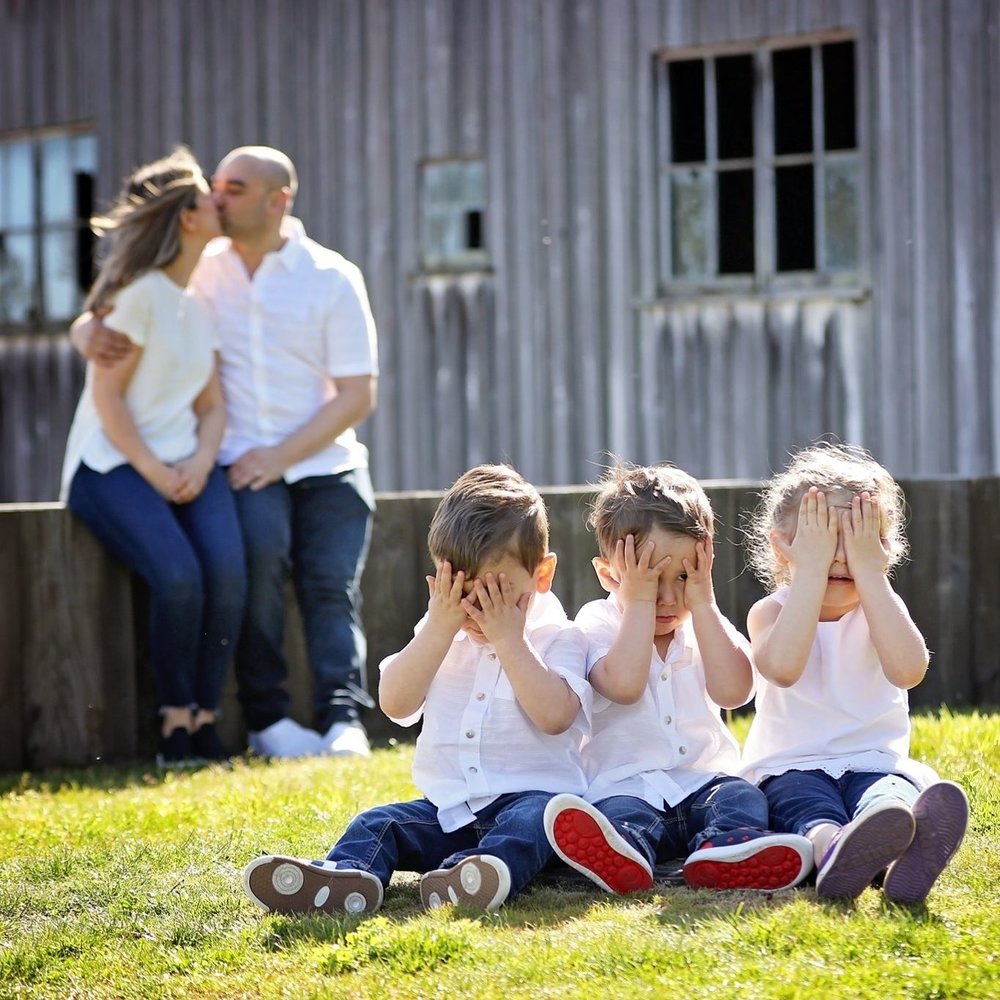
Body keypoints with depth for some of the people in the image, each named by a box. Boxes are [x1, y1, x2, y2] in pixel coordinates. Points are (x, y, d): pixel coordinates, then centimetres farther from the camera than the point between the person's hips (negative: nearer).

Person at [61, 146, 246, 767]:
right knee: (178, 575, -29)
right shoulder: (140, 293, -8)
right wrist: (154, 475, -15)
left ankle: (206, 720, -13)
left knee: (227, 571, -22)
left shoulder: (203, 302, 15)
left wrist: (200, 463, -5)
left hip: (183, 463, 6)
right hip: (113, 464, -6)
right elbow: (106, 397, -11)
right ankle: (175, 723, -14)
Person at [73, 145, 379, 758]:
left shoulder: (333, 279, 2)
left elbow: (358, 394, -2)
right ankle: (268, 718, -24)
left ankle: (343, 718, -23)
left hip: (326, 462, 1)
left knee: (333, 587, -17)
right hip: (243, 462, 0)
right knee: (259, 547, -28)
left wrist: (281, 456, -13)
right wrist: (91, 334, -15)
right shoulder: (202, 270, 7)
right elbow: (113, 313, 12)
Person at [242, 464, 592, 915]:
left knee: (537, 817, -35)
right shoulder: (438, 635, 13)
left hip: (527, 797, -5)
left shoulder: (557, 639, 0)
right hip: (448, 811, 5)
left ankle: (475, 875, -64)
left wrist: (508, 638, -16)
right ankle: (345, 878, -48)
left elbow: (554, 716, -18)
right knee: (376, 823, -16)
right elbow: (395, 703, -2)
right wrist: (440, 628, -9)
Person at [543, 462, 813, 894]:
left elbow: (733, 691, -9)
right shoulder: (599, 626, 3)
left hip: (703, 781, 4)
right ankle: (621, 852, -69)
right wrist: (638, 602, -12)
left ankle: (724, 848, -60)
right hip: (626, 786, -4)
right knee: (620, 812, -33)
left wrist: (702, 603, -8)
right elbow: (624, 685, -19)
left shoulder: (708, 625, 13)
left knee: (743, 798, -25)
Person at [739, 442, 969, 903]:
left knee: (893, 792, -34)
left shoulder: (881, 607, 5)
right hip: (793, 767, 0)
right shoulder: (772, 611, 0)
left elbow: (908, 670, -20)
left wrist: (869, 571, -18)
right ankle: (831, 848, -71)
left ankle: (910, 849, -71)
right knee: (810, 808, -34)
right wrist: (811, 569, -23)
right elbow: (782, 668, -26)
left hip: (874, 763, 1)